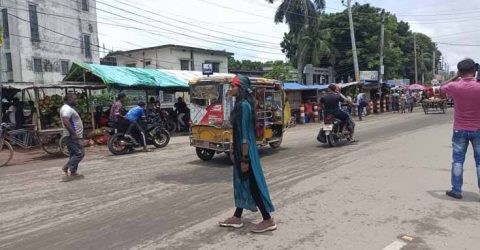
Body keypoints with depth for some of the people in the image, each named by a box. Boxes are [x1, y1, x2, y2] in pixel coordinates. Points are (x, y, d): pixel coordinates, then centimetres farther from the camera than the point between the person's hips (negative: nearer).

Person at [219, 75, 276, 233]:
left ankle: (268, 220, 10)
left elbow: (245, 134, -22)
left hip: (245, 151, -10)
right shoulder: (241, 104, 11)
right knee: (241, 182, 16)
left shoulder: (244, 105, -19)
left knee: (253, 184, -2)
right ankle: (237, 218, 28)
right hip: (240, 150, 10)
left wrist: (245, 158, -21)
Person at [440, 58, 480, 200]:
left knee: (458, 160, 9)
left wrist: (455, 78, 16)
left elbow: (441, 88, 15)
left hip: (460, 130, 1)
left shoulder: (454, 86, -9)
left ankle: (456, 190, 12)